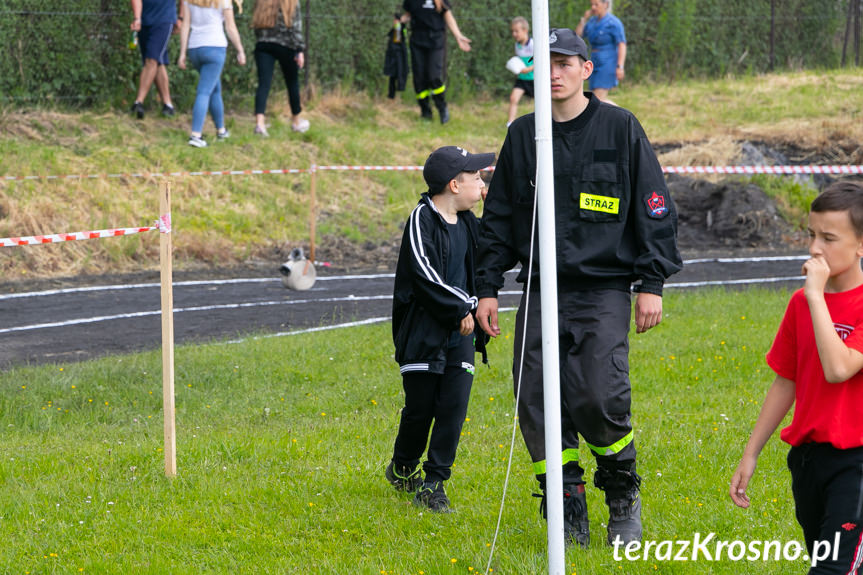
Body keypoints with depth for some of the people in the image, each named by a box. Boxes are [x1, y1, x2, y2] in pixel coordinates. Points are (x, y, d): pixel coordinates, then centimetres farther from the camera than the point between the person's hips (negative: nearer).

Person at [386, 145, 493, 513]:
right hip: (425, 329, -6)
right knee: (420, 407, 2)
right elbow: (424, 276, -17)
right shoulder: (423, 219, -11)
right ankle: (403, 468, 27)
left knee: (454, 406, -3)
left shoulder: (468, 222, 11)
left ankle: (434, 483, 5)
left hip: (460, 331, 6)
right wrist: (462, 307, -14)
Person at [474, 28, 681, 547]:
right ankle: (568, 509, 6)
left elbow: (654, 208, 3)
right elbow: (498, 217, 17)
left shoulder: (620, 128, 2)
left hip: (603, 292, -4)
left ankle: (624, 495, 8)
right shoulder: (522, 135, 12)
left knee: (599, 399, -17)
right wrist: (487, 287, 12)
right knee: (537, 399, -6)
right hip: (541, 293, 4)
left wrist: (652, 284, -3)